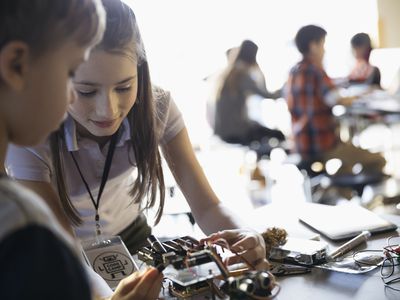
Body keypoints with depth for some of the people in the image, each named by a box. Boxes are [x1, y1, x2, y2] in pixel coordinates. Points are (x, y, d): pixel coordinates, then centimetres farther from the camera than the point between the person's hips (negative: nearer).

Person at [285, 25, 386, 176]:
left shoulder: (294, 71, 7)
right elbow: (337, 100, -26)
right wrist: (350, 99, -3)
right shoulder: (315, 70, -17)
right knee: (377, 161, 1)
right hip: (323, 147, -9)